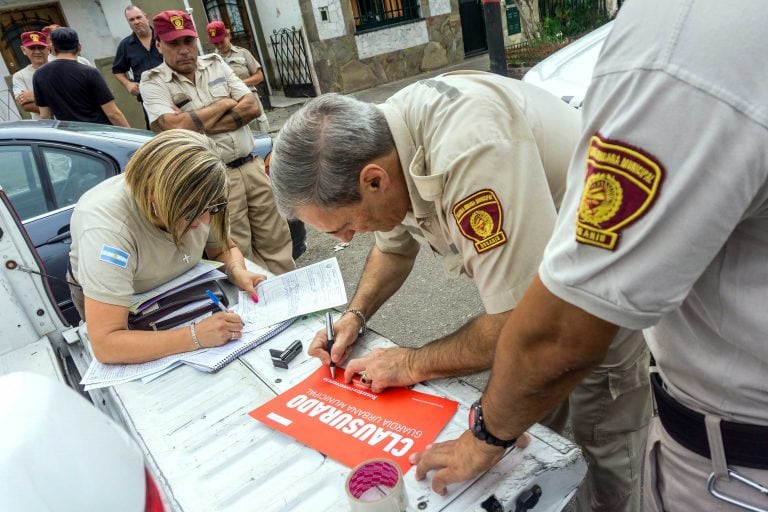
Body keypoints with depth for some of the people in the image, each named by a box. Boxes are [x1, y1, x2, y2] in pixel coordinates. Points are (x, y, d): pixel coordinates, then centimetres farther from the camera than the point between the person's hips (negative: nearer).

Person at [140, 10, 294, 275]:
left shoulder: (216, 64, 10)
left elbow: (252, 107, 0)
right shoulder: (152, 83, -2)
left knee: (276, 241, 9)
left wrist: (197, 124, -10)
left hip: (252, 167, 4)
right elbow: (176, 126, -18)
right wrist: (224, 104, -5)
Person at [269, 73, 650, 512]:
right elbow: (395, 245, 9)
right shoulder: (375, 146, -10)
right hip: (534, 269, 7)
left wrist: (414, 364, -20)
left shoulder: (469, 153, -39)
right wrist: (356, 314, -5)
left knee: (602, 438, 5)